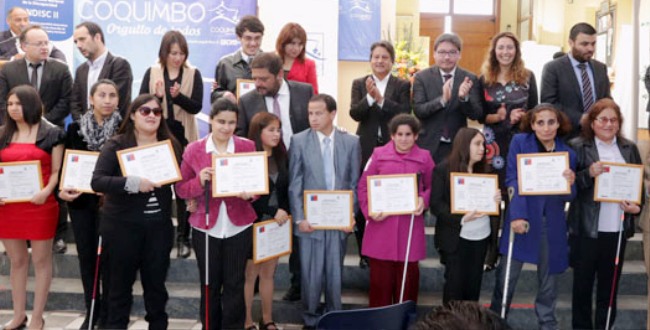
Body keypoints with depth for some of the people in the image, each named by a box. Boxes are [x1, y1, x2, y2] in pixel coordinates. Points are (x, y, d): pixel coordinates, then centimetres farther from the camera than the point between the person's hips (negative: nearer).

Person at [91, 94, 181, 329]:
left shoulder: (171, 145, 3)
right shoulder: (116, 145, -7)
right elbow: (97, 181, -16)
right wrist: (132, 182, -27)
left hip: (159, 225, 3)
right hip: (122, 226, -2)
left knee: (156, 283, 13)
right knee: (121, 284, 10)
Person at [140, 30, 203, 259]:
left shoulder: (194, 74, -1)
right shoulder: (152, 72, 1)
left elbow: (197, 106, -8)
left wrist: (178, 96, -23)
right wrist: (157, 96, -22)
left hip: (183, 137, -1)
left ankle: (183, 238, 14)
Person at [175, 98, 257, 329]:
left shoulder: (248, 146, -1)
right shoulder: (193, 149, -1)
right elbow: (181, 189, 1)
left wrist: (250, 193, -18)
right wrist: (200, 181, -18)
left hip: (239, 227, 0)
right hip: (205, 227, 0)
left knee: (235, 285, 7)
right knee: (209, 285, 12)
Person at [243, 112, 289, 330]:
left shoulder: (281, 158, 7)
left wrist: (284, 212, -3)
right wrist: (273, 211, -17)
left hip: (276, 223, 5)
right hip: (253, 224, -5)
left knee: (269, 272, 13)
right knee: (250, 273, 4)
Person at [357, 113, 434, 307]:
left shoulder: (424, 157, 4)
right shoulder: (378, 154, 2)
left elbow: (432, 187, 11)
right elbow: (363, 186, 3)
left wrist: (424, 200, -10)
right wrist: (369, 210, -11)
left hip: (411, 225, 1)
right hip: (381, 225, -1)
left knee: (408, 274, 8)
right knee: (380, 274, 4)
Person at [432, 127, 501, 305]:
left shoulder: (484, 169, 6)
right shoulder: (443, 170, -9)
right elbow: (436, 204, -13)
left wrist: (496, 199, -8)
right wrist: (462, 218, -24)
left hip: (481, 236, 5)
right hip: (456, 237, -5)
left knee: (473, 284, 12)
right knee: (455, 284, 3)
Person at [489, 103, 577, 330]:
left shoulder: (567, 153, 6)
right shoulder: (520, 142, -2)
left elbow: (568, 195, 9)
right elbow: (513, 181, -9)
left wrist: (570, 184, -14)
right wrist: (518, 216, -20)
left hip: (552, 224, 3)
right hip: (523, 218, -2)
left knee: (549, 279, 10)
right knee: (507, 276, 0)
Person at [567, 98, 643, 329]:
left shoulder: (630, 148, 9)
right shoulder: (578, 146, -3)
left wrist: (636, 206, -2)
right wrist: (589, 174, -22)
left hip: (618, 229, 3)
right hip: (587, 229, -3)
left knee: (610, 285, 13)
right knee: (583, 283, 8)